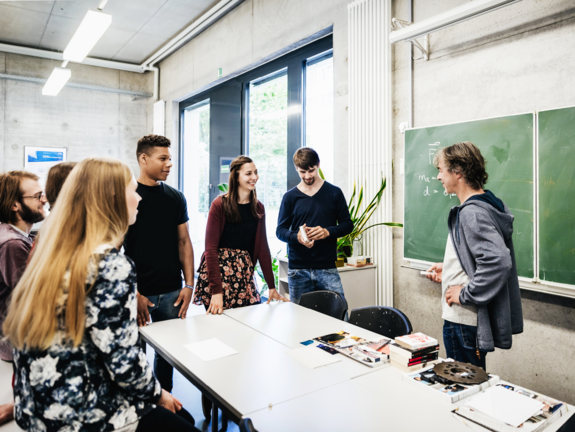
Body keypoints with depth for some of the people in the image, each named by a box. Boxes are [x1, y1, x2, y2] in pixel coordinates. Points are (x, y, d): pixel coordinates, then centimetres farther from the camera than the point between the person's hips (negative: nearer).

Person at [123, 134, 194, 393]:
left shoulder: (175, 197, 7)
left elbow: (184, 242, 9)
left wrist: (189, 285, 2)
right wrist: (133, 294, -14)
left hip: (171, 292, 4)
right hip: (138, 293, -3)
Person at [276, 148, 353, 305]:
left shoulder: (334, 193, 6)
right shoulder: (290, 197, 7)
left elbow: (348, 224, 7)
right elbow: (280, 230, 6)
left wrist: (327, 232, -14)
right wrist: (297, 237, -17)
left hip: (327, 268, 0)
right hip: (297, 270, 1)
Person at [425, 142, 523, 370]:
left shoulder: (472, 213, -23)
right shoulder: (485, 204, 9)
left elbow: (498, 261, -33)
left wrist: (465, 294, -22)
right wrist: (448, 268, 15)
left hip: (464, 323, -10)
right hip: (463, 318, 10)